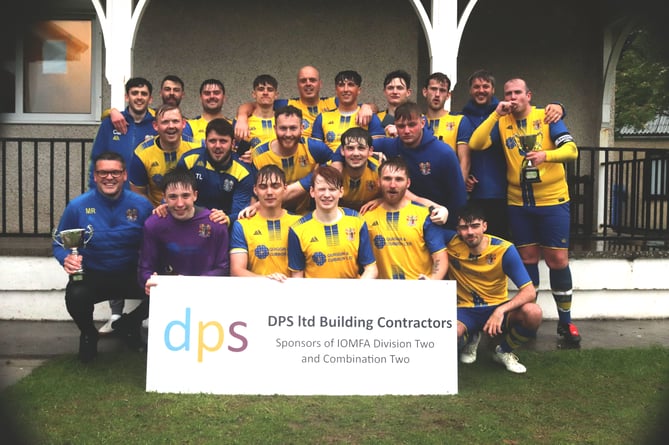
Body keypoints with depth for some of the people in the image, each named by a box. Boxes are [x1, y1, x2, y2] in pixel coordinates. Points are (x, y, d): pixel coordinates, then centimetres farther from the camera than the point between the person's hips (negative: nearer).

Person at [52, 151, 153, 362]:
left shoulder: (141, 205, -5)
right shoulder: (78, 206, -6)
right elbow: (60, 244, 3)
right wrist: (67, 259, -21)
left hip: (131, 274, 1)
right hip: (91, 275, -1)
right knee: (75, 297, -34)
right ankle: (88, 335, 7)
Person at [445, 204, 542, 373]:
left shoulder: (504, 249, -16)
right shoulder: (450, 242, -12)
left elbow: (529, 291, -21)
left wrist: (501, 310, -35)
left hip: (498, 307, 0)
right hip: (465, 310, 0)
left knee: (533, 313, -33)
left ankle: (504, 352, 1)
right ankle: (470, 340, 8)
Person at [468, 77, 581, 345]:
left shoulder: (547, 117, -2)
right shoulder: (502, 122, 4)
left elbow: (571, 150, -13)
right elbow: (475, 144, -9)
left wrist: (545, 155, -32)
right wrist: (496, 114, -14)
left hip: (552, 200, -2)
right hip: (518, 203, 2)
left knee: (558, 259, -1)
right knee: (528, 259, 10)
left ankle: (565, 322, 13)